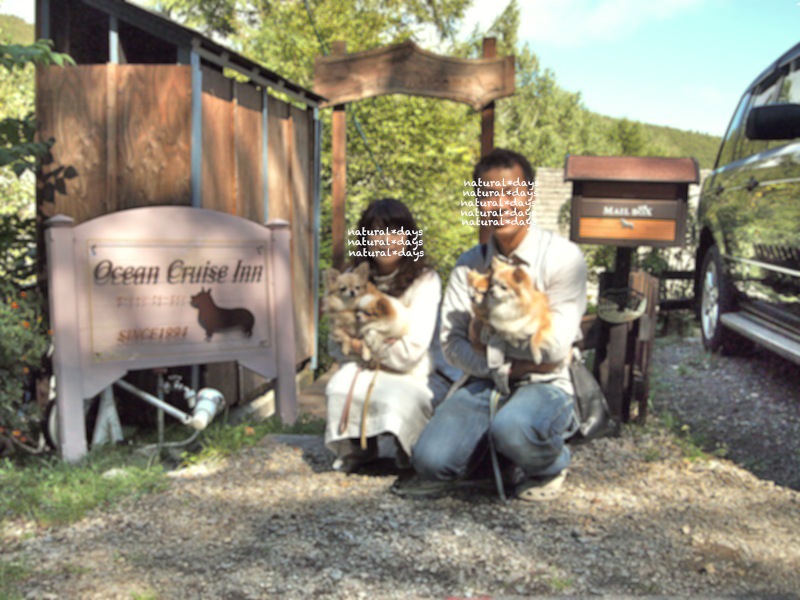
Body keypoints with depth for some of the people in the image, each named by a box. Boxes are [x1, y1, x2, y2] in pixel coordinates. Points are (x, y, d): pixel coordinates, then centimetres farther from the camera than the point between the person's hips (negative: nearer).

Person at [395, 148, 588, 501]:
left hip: (543, 385, -3)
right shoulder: (469, 266, 4)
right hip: (486, 383, 3)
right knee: (431, 459, -20)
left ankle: (550, 465, -1)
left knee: (512, 428, -37)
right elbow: (452, 343, -1)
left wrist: (488, 340, -8)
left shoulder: (563, 257, -9)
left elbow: (556, 346, -14)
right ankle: (496, 455, 12)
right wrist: (507, 367, -15)